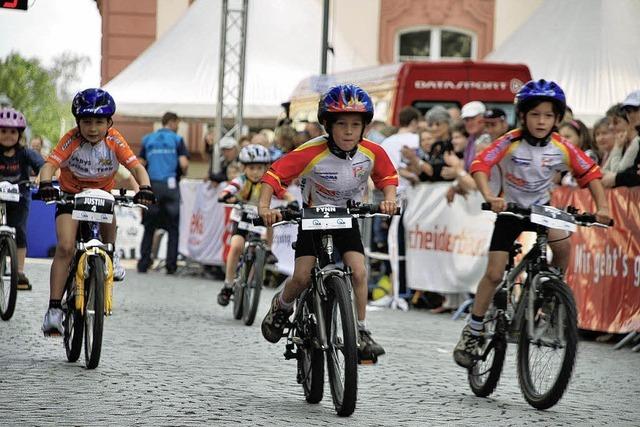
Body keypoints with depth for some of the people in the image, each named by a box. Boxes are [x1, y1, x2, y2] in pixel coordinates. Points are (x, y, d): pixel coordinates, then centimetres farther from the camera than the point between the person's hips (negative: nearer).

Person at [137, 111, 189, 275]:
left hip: (152, 186, 3)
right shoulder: (177, 139, 1)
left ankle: (143, 263, 7)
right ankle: (171, 265, 0)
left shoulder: (148, 139, 12)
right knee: (173, 227, 4)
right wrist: (181, 173, 12)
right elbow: (184, 164, -9)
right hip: (170, 185, -3)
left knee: (149, 227, 11)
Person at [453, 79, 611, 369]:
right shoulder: (511, 142, -21)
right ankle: (472, 333, 7)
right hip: (511, 209, -2)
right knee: (494, 273, -7)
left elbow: (590, 173, -6)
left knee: (563, 245, -28)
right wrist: (489, 198, -46)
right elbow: (480, 165, -30)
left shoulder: (562, 148, -14)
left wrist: (601, 206, -18)